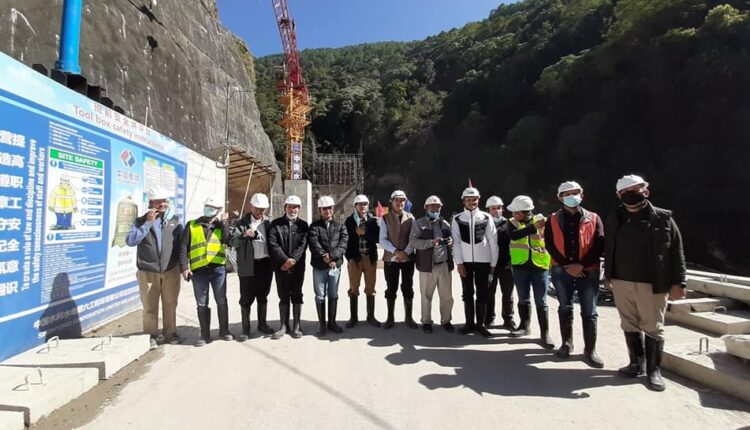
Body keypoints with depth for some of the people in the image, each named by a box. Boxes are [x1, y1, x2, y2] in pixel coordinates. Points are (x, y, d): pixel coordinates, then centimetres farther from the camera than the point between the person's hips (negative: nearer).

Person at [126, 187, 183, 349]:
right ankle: (151, 336, 23)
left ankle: (170, 333, 27)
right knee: (150, 307, 8)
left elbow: (181, 243, 5)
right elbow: (130, 241, -13)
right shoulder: (141, 221, 0)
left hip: (171, 271, 1)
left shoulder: (175, 220, 5)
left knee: (170, 305, 12)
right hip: (148, 273, -1)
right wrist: (148, 223, -16)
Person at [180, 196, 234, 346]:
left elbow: (226, 239, -8)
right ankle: (205, 335, 18)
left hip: (218, 268, 0)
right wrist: (184, 267, -6)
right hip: (198, 270, 0)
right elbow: (184, 248, 3)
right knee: (202, 304, 7)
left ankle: (224, 331, 20)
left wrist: (223, 222, -7)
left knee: (221, 301, 6)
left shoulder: (221, 225, 12)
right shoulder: (192, 225, 9)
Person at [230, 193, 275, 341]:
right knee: (246, 298, 4)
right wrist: (243, 235, -24)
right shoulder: (243, 222, 1)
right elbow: (232, 242, -6)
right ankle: (245, 329, 16)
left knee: (263, 296, 14)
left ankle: (262, 324, 29)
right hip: (248, 266, -2)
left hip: (265, 264, 2)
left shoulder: (268, 222, 7)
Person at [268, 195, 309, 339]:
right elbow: (273, 244, -6)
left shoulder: (303, 225, 6)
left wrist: (292, 260, -16)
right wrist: (285, 260, -17)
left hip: (298, 266, 0)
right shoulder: (276, 223, 5)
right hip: (280, 266, 0)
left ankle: (296, 326, 14)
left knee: (296, 295, 5)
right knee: (283, 296, 7)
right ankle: (284, 326, 16)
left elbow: (303, 244, -4)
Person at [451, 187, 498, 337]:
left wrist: (493, 263, -1)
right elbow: (456, 242, -2)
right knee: (467, 293, 8)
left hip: (483, 261, 0)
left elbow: (493, 242, 1)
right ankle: (469, 323, 20)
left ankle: (480, 324, 18)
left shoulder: (486, 218, 0)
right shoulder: (457, 219, 1)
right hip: (465, 261, 1)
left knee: (482, 293, 5)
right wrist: (459, 263, -8)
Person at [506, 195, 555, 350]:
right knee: (523, 299, 13)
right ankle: (524, 326, 28)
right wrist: (533, 227, -27)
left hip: (540, 266, -2)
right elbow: (513, 236, -20)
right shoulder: (513, 222, 1)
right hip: (520, 267, 2)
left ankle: (545, 333, 7)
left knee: (541, 301, 1)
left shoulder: (542, 221, 0)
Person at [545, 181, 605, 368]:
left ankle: (590, 351, 13)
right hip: (561, 271, 1)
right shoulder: (553, 220, 5)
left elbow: (599, 245, -3)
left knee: (589, 312, 2)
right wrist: (567, 265, -12)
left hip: (588, 271, -1)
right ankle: (567, 344, 26)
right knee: (565, 309, 12)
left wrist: (581, 265, -13)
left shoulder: (593, 219, 4)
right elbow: (550, 245, -2)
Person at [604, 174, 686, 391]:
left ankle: (654, 370, 19)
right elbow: (608, 250, 12)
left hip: (652, 284, -3)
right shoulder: (614, 220, 5)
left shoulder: (663, 219, -4)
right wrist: (608, 275, 13)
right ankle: (637, 364, 27)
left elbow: (677, 252, -3)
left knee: (653, 328, 6)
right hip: (621, 283, 3)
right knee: (630, 325, 13)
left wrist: (678, 283, -6)